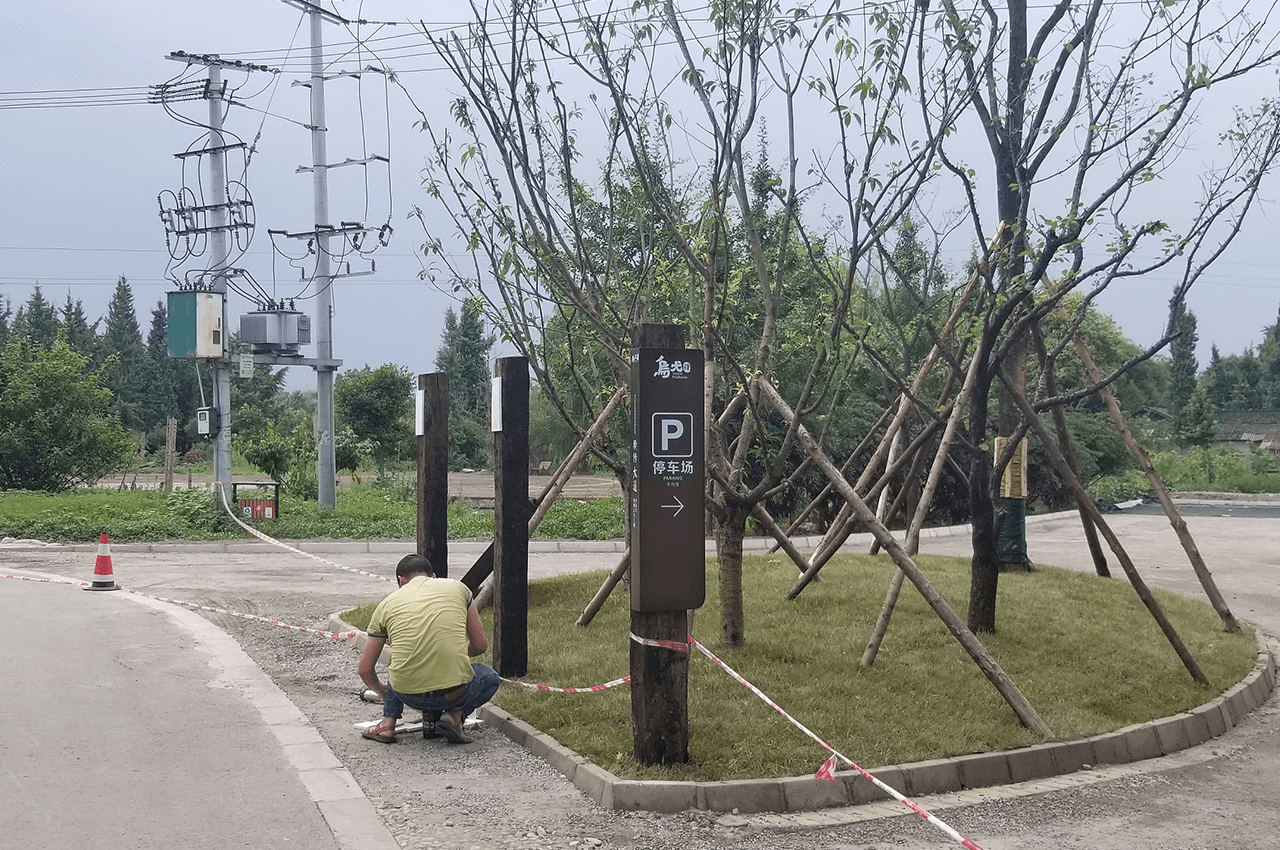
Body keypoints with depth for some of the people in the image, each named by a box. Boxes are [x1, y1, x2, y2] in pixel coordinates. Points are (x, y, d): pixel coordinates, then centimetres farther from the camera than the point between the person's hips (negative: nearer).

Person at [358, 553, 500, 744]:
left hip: (408, 695, 2)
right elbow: (480, 645, 15)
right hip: (455, 693, -2)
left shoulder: (387, 604, 13)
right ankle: (455, 714, 4)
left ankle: (387, 723, 16)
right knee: (490, 677, 32)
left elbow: (365, 670, 17)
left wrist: (382, 691, 40)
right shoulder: (457, 588, 12)